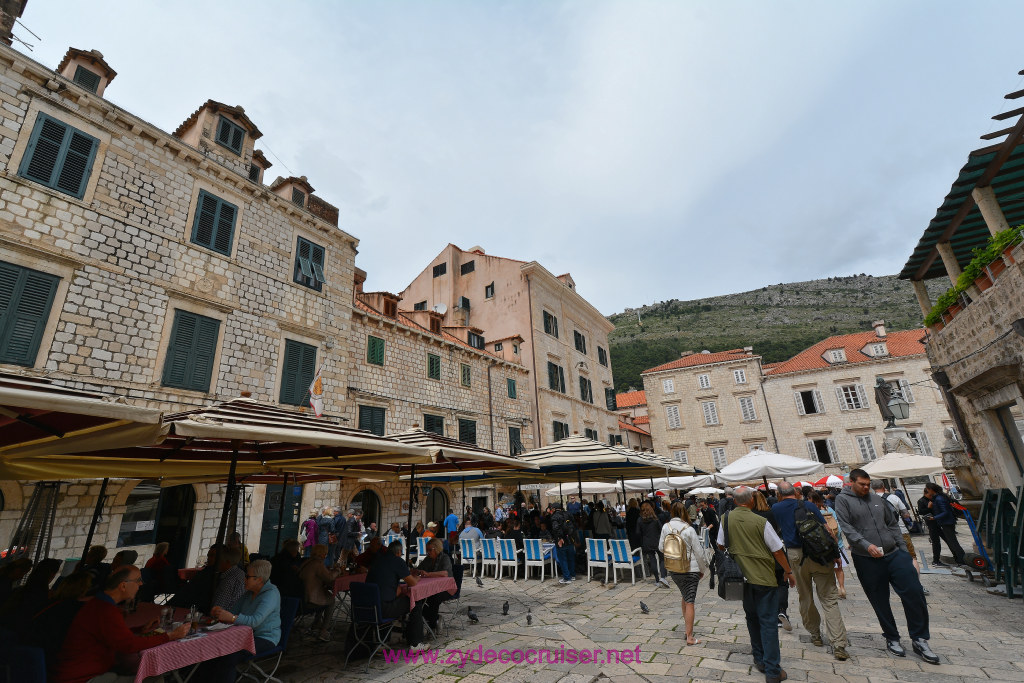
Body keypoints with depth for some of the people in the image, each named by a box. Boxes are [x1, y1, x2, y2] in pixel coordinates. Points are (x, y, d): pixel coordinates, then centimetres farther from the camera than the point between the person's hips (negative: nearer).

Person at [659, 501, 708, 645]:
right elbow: (698, 552, -9)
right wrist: (702, 569, 6)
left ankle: (687, 627, 34)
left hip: (674, 570, 4)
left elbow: (661, 547, 3)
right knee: (690, 602, 4)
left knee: (685, 597, 24)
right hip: (691, 569, -4)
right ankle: (690, 637, 10)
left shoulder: (666, 527, -6)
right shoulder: (689, 529, -17)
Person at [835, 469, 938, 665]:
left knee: (914, 593, -2)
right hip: (867, 560, -4)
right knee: (880, 602, 7)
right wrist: (866, 545, -23)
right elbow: (847, 529, -13)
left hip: (894, 554, 4)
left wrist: (903, 548, 8)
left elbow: (893, 524, 17)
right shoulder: (842, 500, -6)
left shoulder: (876, 499, 13)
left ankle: (919, 640, 14)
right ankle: (892, 638, 26)